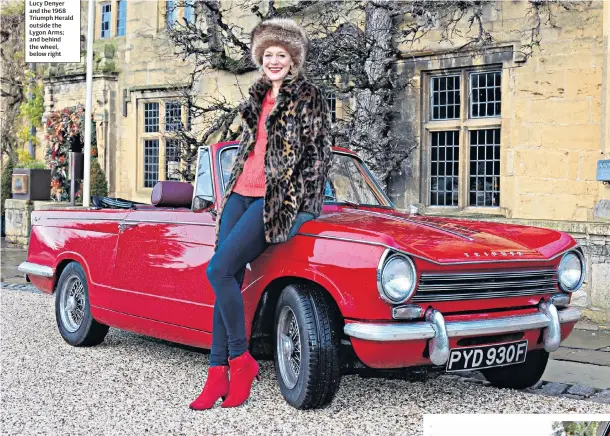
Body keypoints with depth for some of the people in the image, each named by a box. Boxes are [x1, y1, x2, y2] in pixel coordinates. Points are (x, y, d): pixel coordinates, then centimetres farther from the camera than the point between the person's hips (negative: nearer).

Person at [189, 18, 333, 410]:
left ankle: (241, 359, -2)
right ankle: (218, 373, 2)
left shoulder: (309, 98, -1)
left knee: (219, 271, -17)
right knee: (227, 279, -2)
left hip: (278, 199, -7)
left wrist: (297, 203, -9)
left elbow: (319, 155, -4)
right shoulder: (259, 95, 18)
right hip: (242, 194, 7)